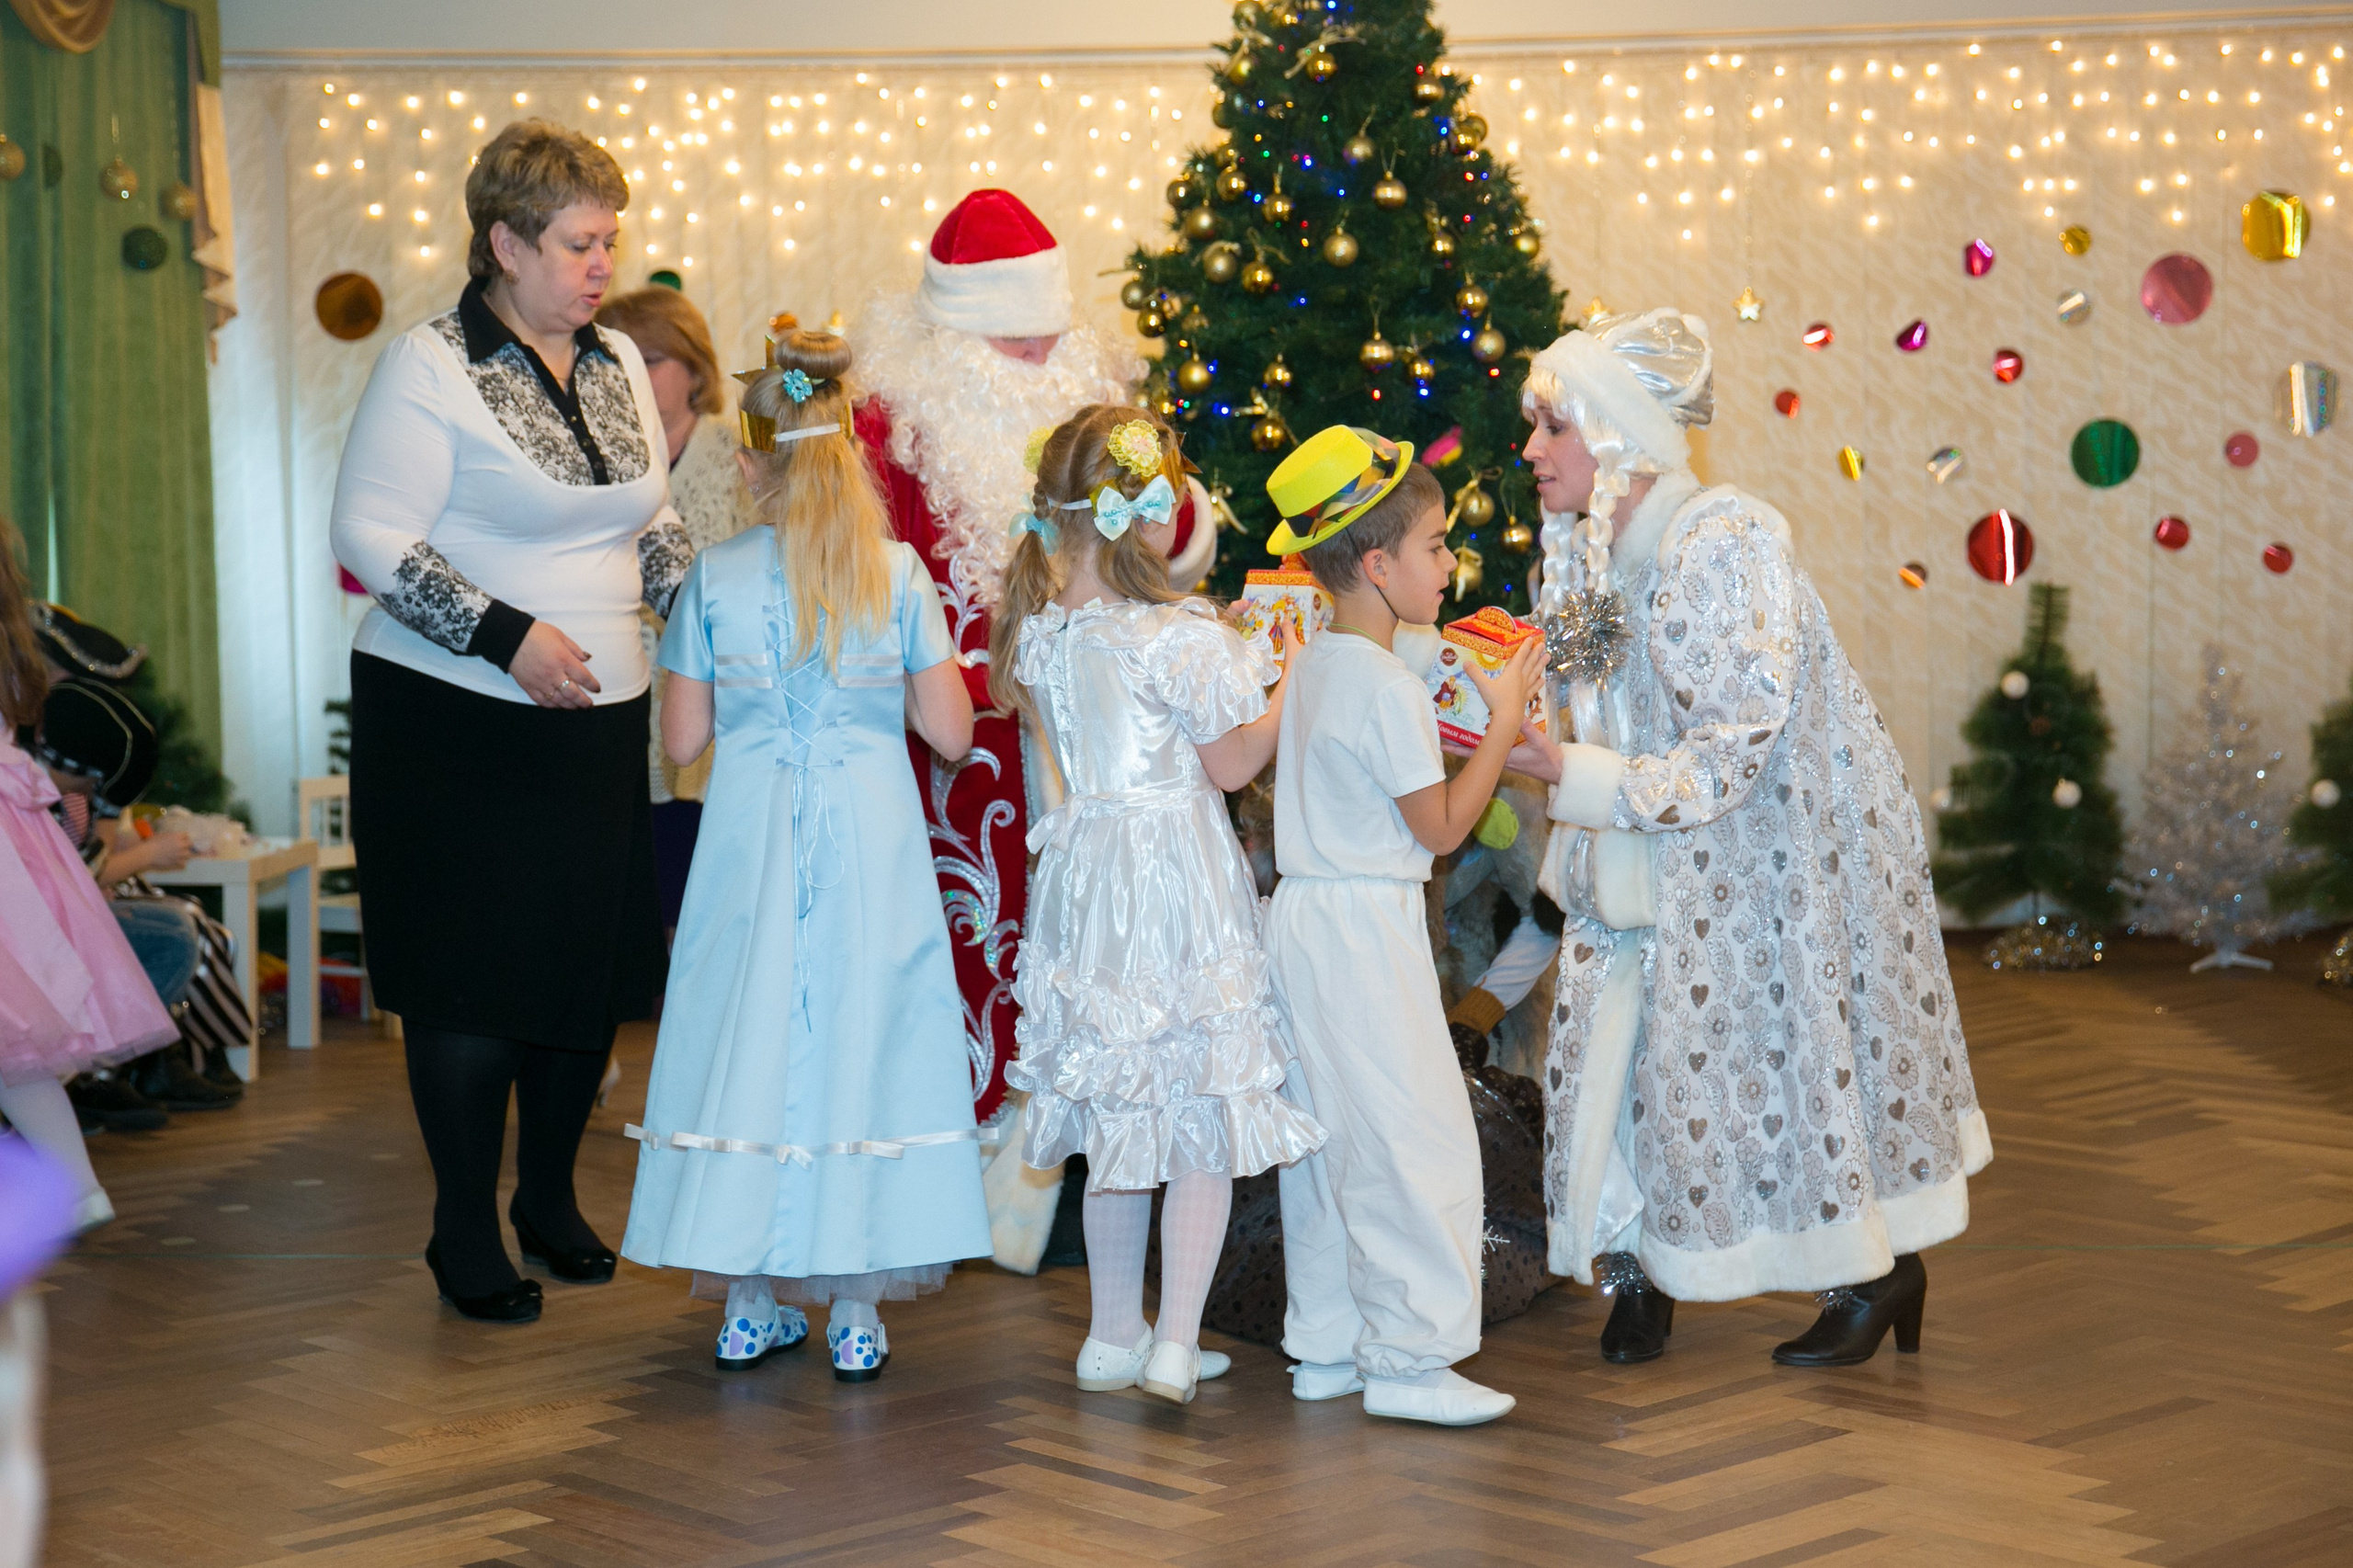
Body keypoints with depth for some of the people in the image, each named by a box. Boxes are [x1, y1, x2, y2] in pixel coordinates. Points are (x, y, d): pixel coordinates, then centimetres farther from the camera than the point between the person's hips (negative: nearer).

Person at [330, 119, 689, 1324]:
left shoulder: (618, 364, 11)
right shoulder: (434, 367, -9)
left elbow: (652, 524, 20)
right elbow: (370, 534, -14)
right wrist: (505, 634, -21)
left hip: (599, 718, 6)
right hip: (458, 720, -6)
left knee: (596, 963, 9)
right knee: (474, 976, 0)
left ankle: (550, 1199, 29)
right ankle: (464, 1232, 15)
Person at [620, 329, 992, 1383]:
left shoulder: (715, 577, -3)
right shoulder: (898, 573, -3)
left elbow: (683, 738, 0)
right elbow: (948, 732, -3)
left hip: (752, 840, 1)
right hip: (870, 837, 0)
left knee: (748, 1034, 9)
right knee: (859, 1039, 5)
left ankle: (747, 1304, 15)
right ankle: (856, 1311, 10)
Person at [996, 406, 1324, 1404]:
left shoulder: (1036, 628, 2)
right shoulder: (1182, 637, -17)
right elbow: (1231, 766, -9)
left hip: (1084, 870, 7)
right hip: (1179, 877, -6)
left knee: (1116, 1110, 16)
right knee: (1203, 1115, 3)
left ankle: (1114, 1336, 24)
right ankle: (1175, 1347, 3)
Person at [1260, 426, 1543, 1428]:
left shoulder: (1311, 663, 10)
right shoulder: (1386, 688, -18)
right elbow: (1443, 827, -14)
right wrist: (1506, 721, -7)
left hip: (1305, 916, 10)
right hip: (1367, 928, -10)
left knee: (1330, 1139, 14)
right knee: (1415, 1142, -3)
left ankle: (1325, 1344, 21)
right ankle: (1408, 1359, 1)